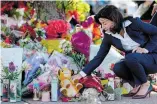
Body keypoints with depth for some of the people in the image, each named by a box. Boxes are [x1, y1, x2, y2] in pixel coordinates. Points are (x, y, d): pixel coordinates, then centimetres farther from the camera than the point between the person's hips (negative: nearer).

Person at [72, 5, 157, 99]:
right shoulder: (109, 36, -6)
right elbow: (99, 57, -5)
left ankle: (145, 85, -11)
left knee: (131, 57, -33)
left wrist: (146, 49, -21)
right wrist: (82, 74, -11)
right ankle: (137, 86, 1)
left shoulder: (133, 23, -19)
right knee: (117, 68, -24)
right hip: (135, 62, 5)